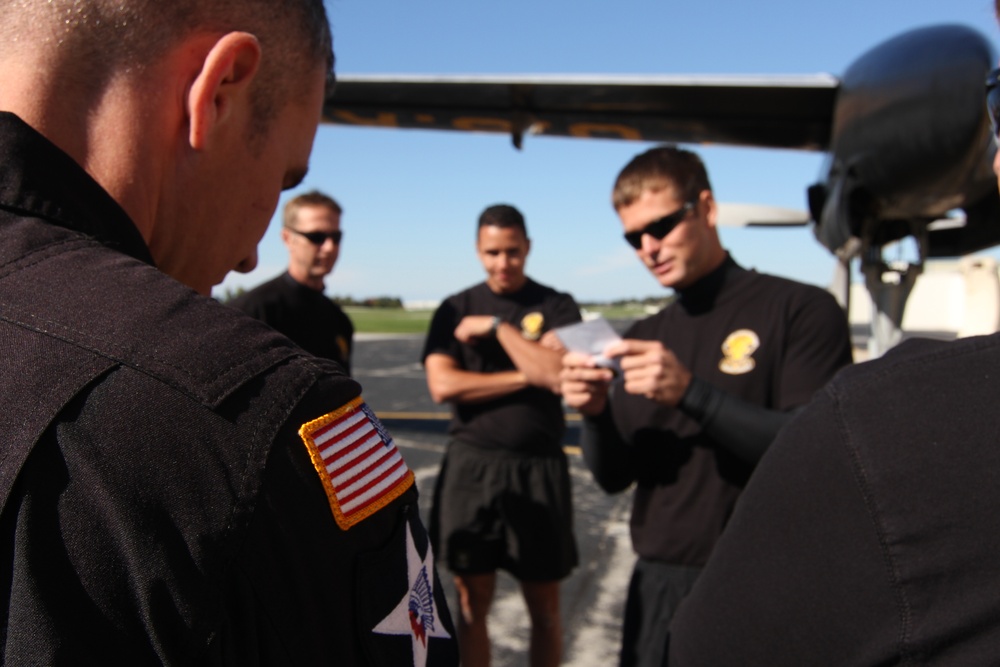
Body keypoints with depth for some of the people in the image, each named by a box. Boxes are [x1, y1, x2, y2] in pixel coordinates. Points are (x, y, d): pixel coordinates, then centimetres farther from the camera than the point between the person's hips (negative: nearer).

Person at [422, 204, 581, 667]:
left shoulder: (557, 307, 1)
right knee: (472, 606, 12)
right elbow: (442, 385, -8)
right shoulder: (455, 310, 5)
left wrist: (496, 326, -11)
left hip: (538, 468, -1)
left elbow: (555, 373, -15)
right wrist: (526, 377, -11)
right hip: (470, 468, 1)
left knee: (544, 607, 10)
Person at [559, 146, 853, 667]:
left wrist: (690, 392, -24)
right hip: (658, 587, 5)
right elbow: (615, 478, 8)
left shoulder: (801, 310, -7)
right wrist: (595, 415, -12)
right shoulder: (643, 337, 8)